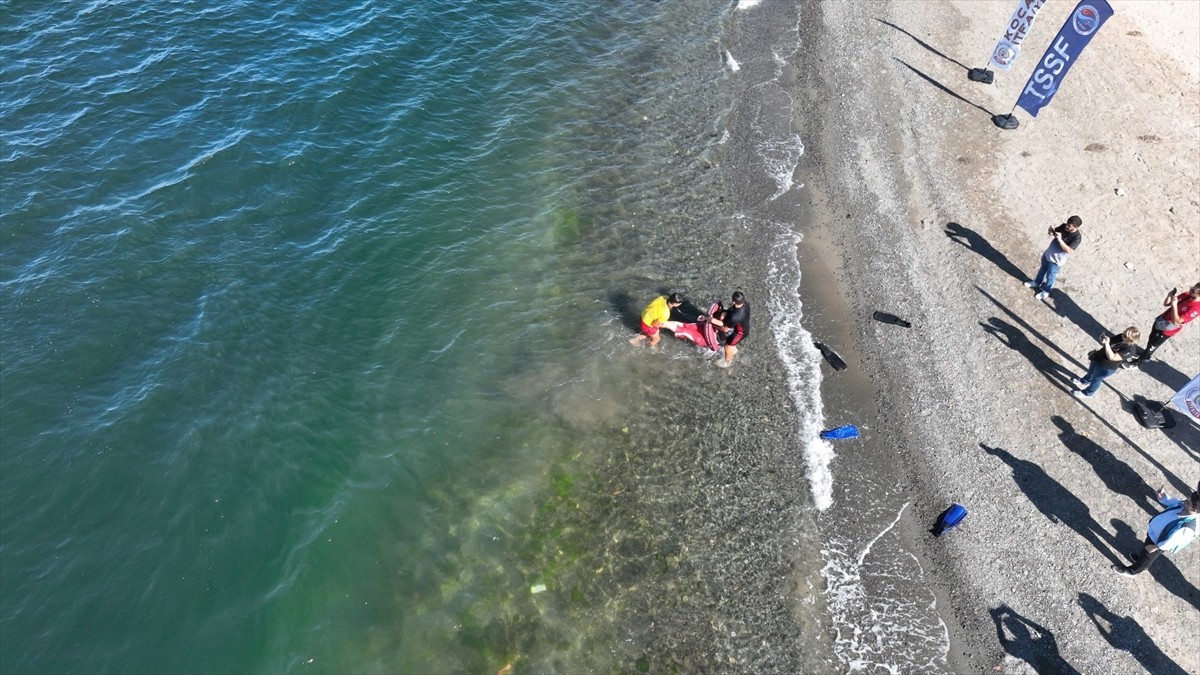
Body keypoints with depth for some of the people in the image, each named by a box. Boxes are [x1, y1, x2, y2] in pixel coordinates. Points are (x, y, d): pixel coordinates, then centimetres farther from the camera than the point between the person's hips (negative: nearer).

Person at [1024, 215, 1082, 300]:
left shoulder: (1077, 237, -29)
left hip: (1056, 261, -6)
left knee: (1050, 277, 15)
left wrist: (1060, 240, -41)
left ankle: (1045, 291, 39)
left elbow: (1069, 250, -34)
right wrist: (1051, 230, -23)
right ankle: (1036, 282, 54)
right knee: (1042, 269, 29)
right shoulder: (1064, 226, -12)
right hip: (1048, 253, 6)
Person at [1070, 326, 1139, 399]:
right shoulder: (1120, 337, -12)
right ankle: (1084, 382, 63)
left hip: (1106, 367, -7)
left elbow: (1112, 357, -38)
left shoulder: (1129, 350, -34)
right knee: (1090, 372, 33)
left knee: (1096, 379, 18)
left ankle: (1087, 393, 45)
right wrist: (1103, 340, -20)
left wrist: (1107, 344, -42)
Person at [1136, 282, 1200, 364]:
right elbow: (1166, 304, 1)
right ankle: (1146, 353, 51)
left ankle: (1140, 360, 30)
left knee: (1152, 345, 10)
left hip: (1167, 329, -7)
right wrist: (1169, 296, -19)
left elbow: (1176, 321, -32)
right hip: (1160, 320, 7)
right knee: (1151, 338, 27)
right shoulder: (1187, 295, -7)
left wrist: (1174, 305, -39)